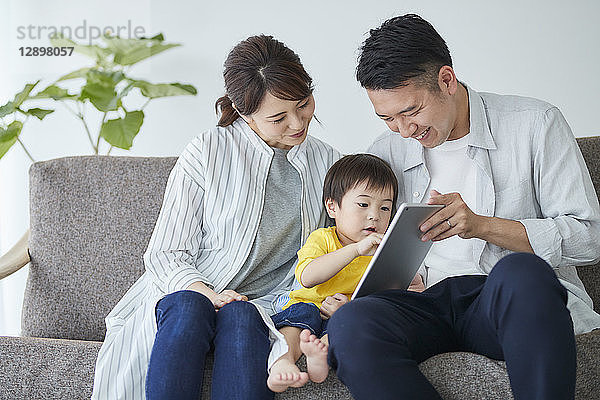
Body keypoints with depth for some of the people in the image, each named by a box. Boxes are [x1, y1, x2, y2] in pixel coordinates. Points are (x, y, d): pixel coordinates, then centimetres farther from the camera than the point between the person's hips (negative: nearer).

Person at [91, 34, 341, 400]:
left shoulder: (327, 163, 11)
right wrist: (208, 293, -22)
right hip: (187, 291, -1)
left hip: (262, 305, 2)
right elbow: (165, 255, -2)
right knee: (188, 308, -37)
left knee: (240, 318, -35)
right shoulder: (208, 151, 0)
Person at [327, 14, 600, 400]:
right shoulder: (385, 154, 15)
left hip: (521, 299, -2)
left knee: (520, 271, -40)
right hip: (432, 303, 3)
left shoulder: (536, 124, 3)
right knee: (350, 324, -32)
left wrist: (482, 225, -14)